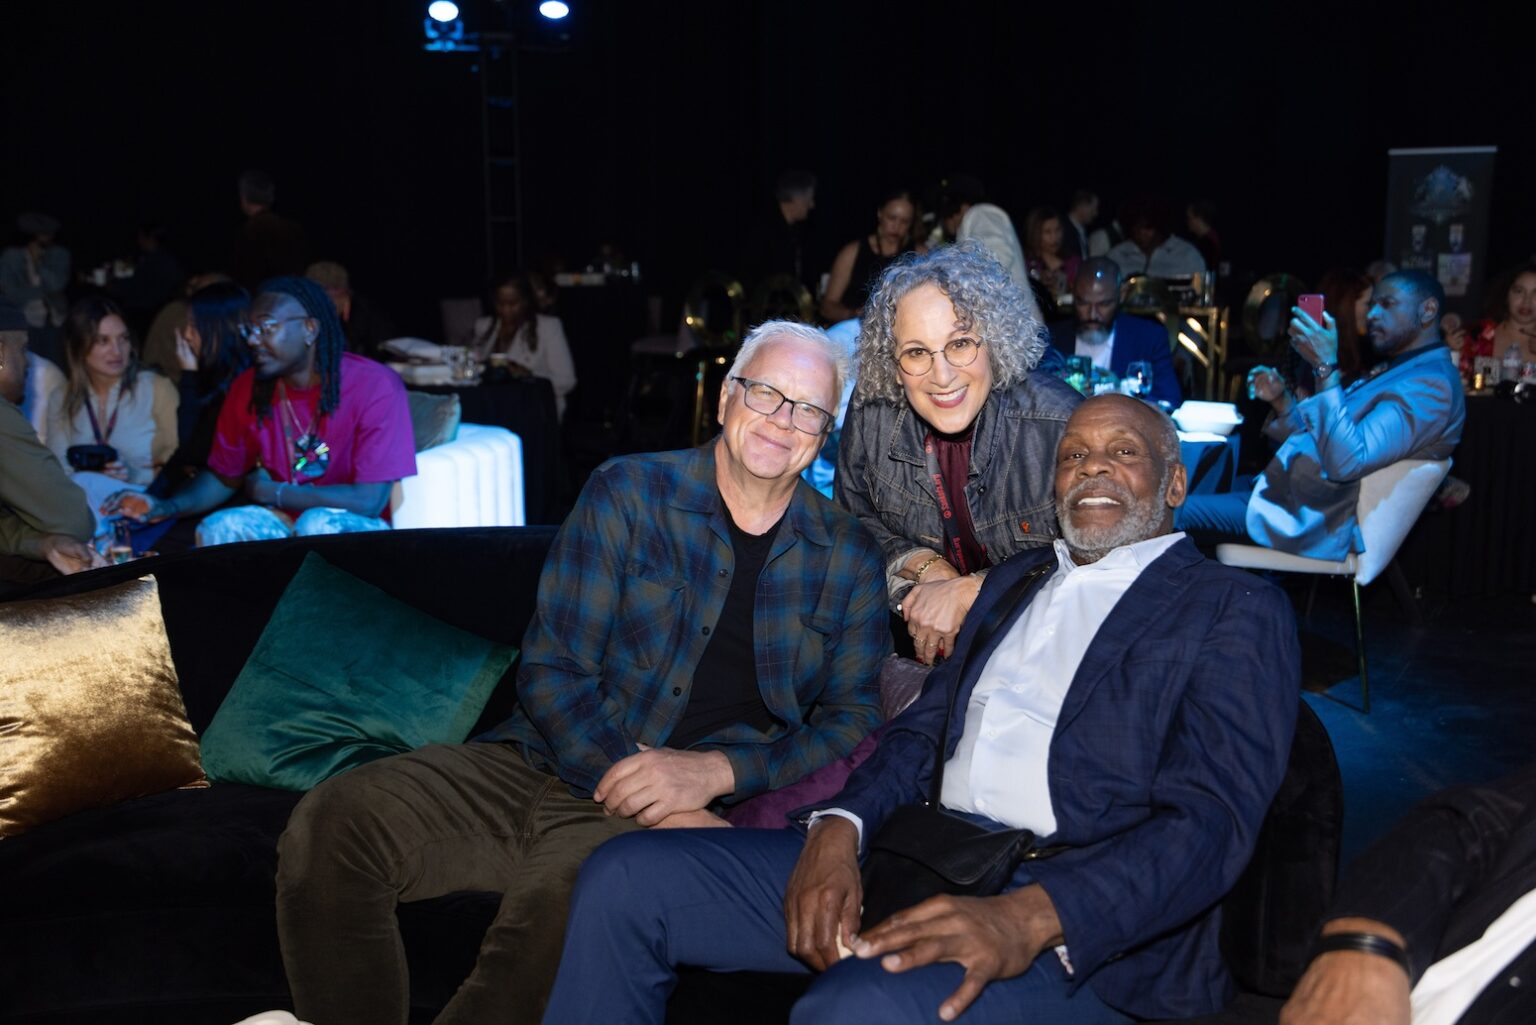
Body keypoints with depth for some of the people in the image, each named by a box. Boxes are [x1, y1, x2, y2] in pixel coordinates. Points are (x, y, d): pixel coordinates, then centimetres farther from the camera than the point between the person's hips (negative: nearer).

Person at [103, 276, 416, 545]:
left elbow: (369, 500, -24)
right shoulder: (247, 389, -1)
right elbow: (223, 476, 12)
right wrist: (165, 507, -9)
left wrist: (270, 492, -14)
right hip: (285, 521, 5)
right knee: (217, 528, -21)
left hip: (360, 530, -5)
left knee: (318, 524, -34)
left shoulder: (375, 386, -19)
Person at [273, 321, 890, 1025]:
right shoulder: (626, 492, 5)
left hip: (704, 805, -1)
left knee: (570, 892, -37)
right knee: (334, 820, -23)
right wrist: (655, 799, -14)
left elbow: (855, 724, 6)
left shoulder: (847, 558, 9)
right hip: (547, 761, 2)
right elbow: (551, 672, 0)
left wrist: (713, 771, -11)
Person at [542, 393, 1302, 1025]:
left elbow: (1210, 820, -10)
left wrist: (1028, 919, -26)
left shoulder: (1236, 609, 3)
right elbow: (922, 728, 18)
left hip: (1083, 920, -6)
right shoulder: (1018, 578, 24)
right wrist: (838, 829, -5)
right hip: (920, 856, 7)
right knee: (622, 881, -7)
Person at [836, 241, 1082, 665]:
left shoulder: (1059, 422, -18)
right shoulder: (871, 412, -7)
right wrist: (921, 564, -10)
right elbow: (852, 522, 8)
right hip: (916, 647, 2)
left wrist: (968, 591, -19)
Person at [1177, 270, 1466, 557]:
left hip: (1312, 520, -11)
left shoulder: (1430, 384, -16)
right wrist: (1281, 400, 6)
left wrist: (1326, 367, -28)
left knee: (1174, 512, -17)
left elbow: (1345, 462, -29)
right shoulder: (1394, 371, 18)